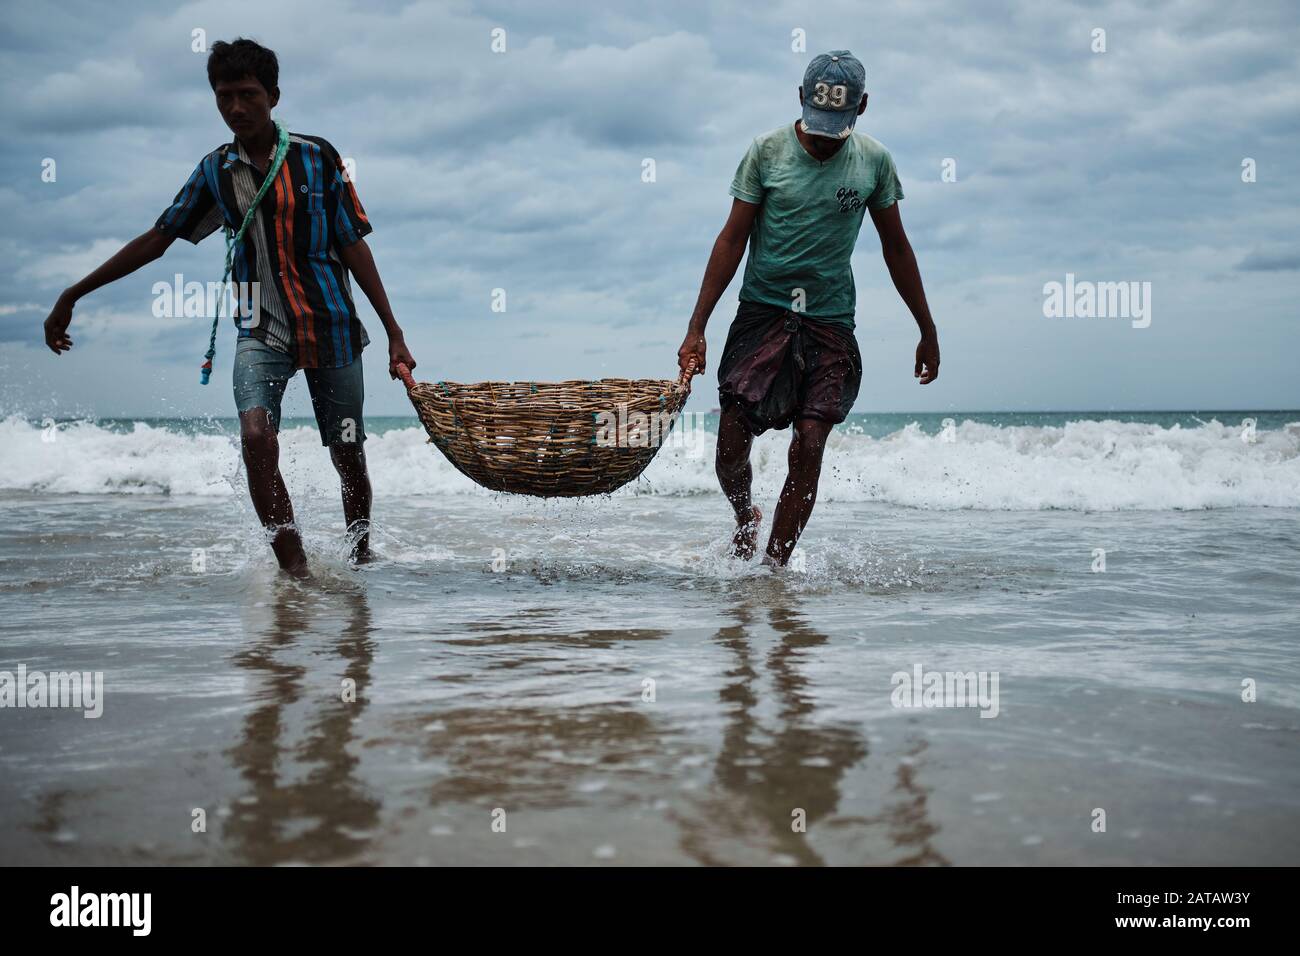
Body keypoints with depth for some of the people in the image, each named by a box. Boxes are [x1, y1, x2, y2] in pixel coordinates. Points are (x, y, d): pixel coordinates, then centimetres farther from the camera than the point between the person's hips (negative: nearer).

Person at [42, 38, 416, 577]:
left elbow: (354, 247, 0)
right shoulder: (215, 171, 4)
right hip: (262, 330, 1)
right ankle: (296, 573, -19)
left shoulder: (317, 157, -3)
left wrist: (393, 334, -2)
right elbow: (155, 240, 9)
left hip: (332, 326, -1)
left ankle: (360, 558, 31)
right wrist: (71, 298, 8)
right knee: (256, 437, -23)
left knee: (348, 456, 6)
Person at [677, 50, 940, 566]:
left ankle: (773, 567, 0)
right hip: (762, 311, -1)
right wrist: (696, 327, -5)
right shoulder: (767, 150, -3)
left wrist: (928, 332, 14)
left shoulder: (874, 161, 2)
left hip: (830, 323, 1)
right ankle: (745, 520, 26)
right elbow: (732, 239, -1)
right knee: (731, 442, -6)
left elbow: (896, 247, 12)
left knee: (808, 447, -10)